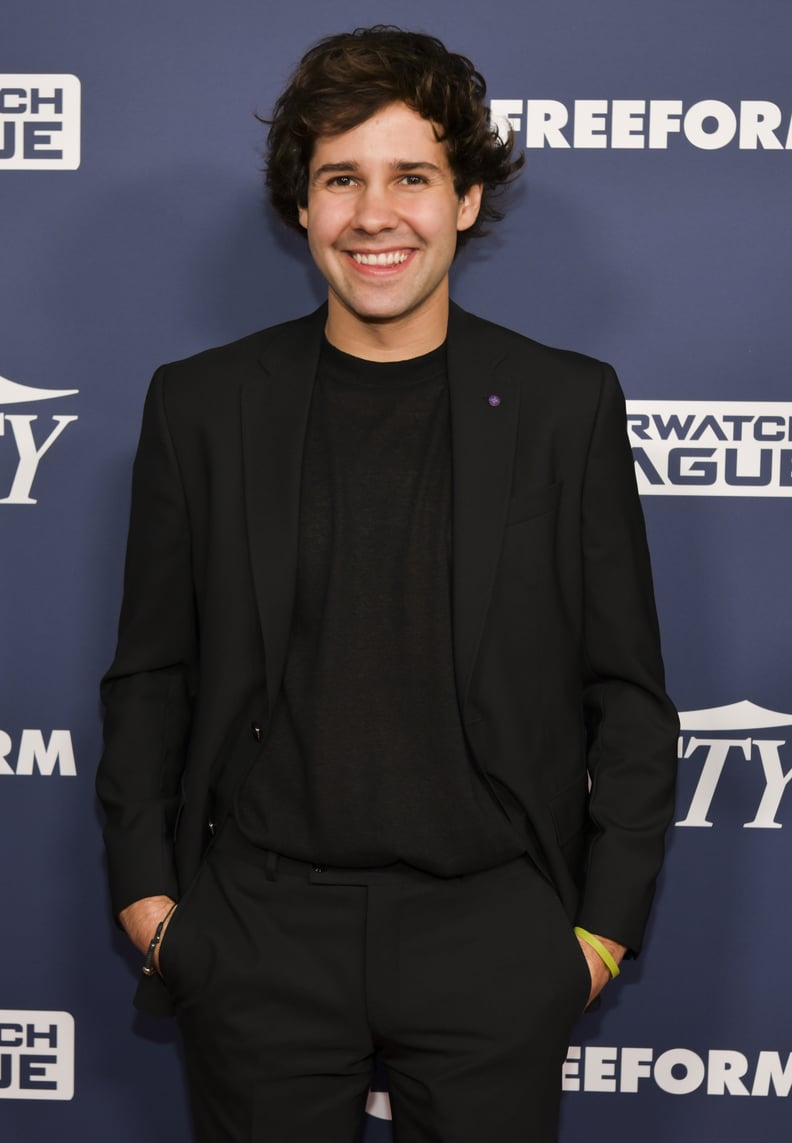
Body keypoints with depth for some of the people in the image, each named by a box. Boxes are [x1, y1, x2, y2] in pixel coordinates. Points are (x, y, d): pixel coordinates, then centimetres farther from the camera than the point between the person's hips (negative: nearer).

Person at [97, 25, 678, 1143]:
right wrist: (146, 890, 2)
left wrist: (606, 923, 0)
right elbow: (150, 675, 7)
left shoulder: (568, 405, 0)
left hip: (493, 934, 0)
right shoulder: (200, 403, 2)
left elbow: (627, 693, 3)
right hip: (258, 932, 1)